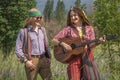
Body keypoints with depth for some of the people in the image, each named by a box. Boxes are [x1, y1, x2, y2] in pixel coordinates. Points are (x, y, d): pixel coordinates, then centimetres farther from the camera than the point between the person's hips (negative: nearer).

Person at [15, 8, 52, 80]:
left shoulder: (42, 30, 12)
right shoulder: (24, 31, -4)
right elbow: (18, 49, -6)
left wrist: (49, 57, 12)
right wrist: (25, 61, -13)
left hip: (43, 59, 5)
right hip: (31, 61, -5)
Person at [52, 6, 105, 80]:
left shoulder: (89, 28, 8)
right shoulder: (68, 29, 4)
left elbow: (91, 46, 2)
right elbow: (54, 40, 3)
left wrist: (98, 42, -17)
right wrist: (63, 44, -14)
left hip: (87, 58, 2)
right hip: (74, 58, -2)